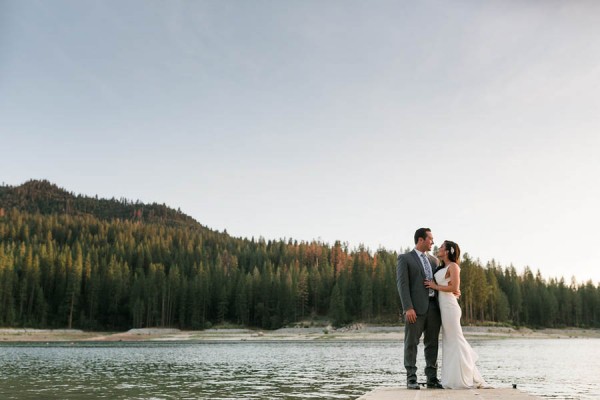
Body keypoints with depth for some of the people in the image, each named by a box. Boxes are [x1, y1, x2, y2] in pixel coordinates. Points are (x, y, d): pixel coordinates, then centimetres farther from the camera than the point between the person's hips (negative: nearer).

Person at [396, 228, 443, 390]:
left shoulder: (434, 260, 19)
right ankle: (411, 379, 4)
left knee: (432, 343, 6)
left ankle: (432, 378, 12)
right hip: (415, 307, -6)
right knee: (411, 343, -1)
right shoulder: (405, 258, 0)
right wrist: (408, 308, -17)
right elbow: (402, 284, -8)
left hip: (433, 306, 6)